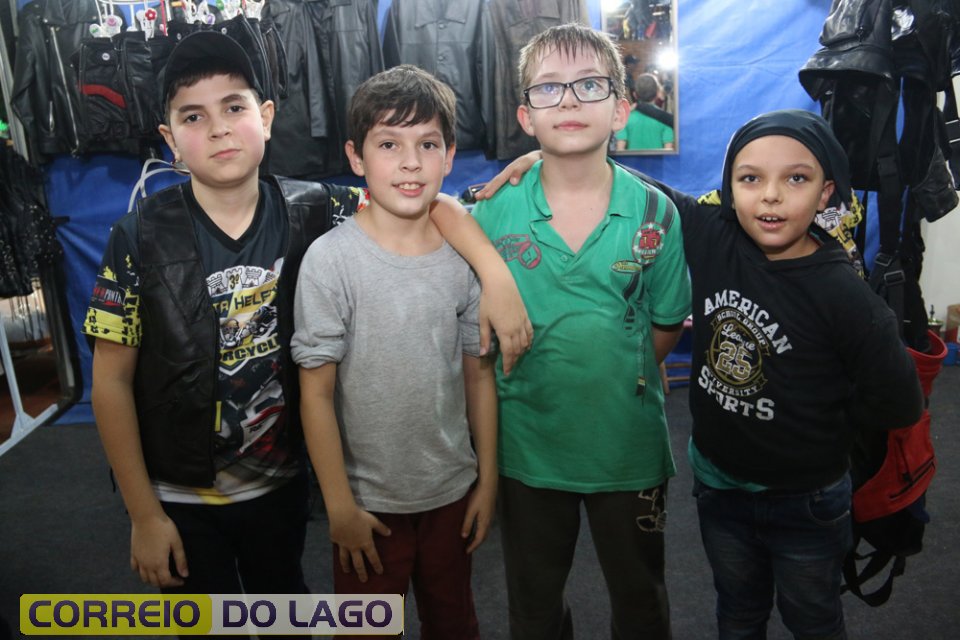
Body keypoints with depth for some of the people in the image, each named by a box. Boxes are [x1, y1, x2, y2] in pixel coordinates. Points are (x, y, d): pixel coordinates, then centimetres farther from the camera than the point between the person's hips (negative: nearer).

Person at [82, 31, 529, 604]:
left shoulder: (309, 212, -12)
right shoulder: (142, 239, -16)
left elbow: (430, 205, -8)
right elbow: (112, 380, -11)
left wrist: (497, 275, -26)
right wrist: (144, 516, -9)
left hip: (281, 481, 2)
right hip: (180, 498, -1)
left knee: (286, 604, 26)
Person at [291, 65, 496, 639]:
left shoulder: (464, 256, -6)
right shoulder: (331, 258, -16)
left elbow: (479, 375, 1)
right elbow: (316, 391, -12)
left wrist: (488, 480, 4)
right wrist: (340, 506, -9)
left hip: (453, 492, 3)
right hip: (370, 501, -2)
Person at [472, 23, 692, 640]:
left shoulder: (654, 213, -8)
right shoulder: (495, 213, -8)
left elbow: (666, 326, 0)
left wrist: (613, 371, -8)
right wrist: (533, 377, -9)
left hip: (630, 444, 0)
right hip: (528, 443, 1)